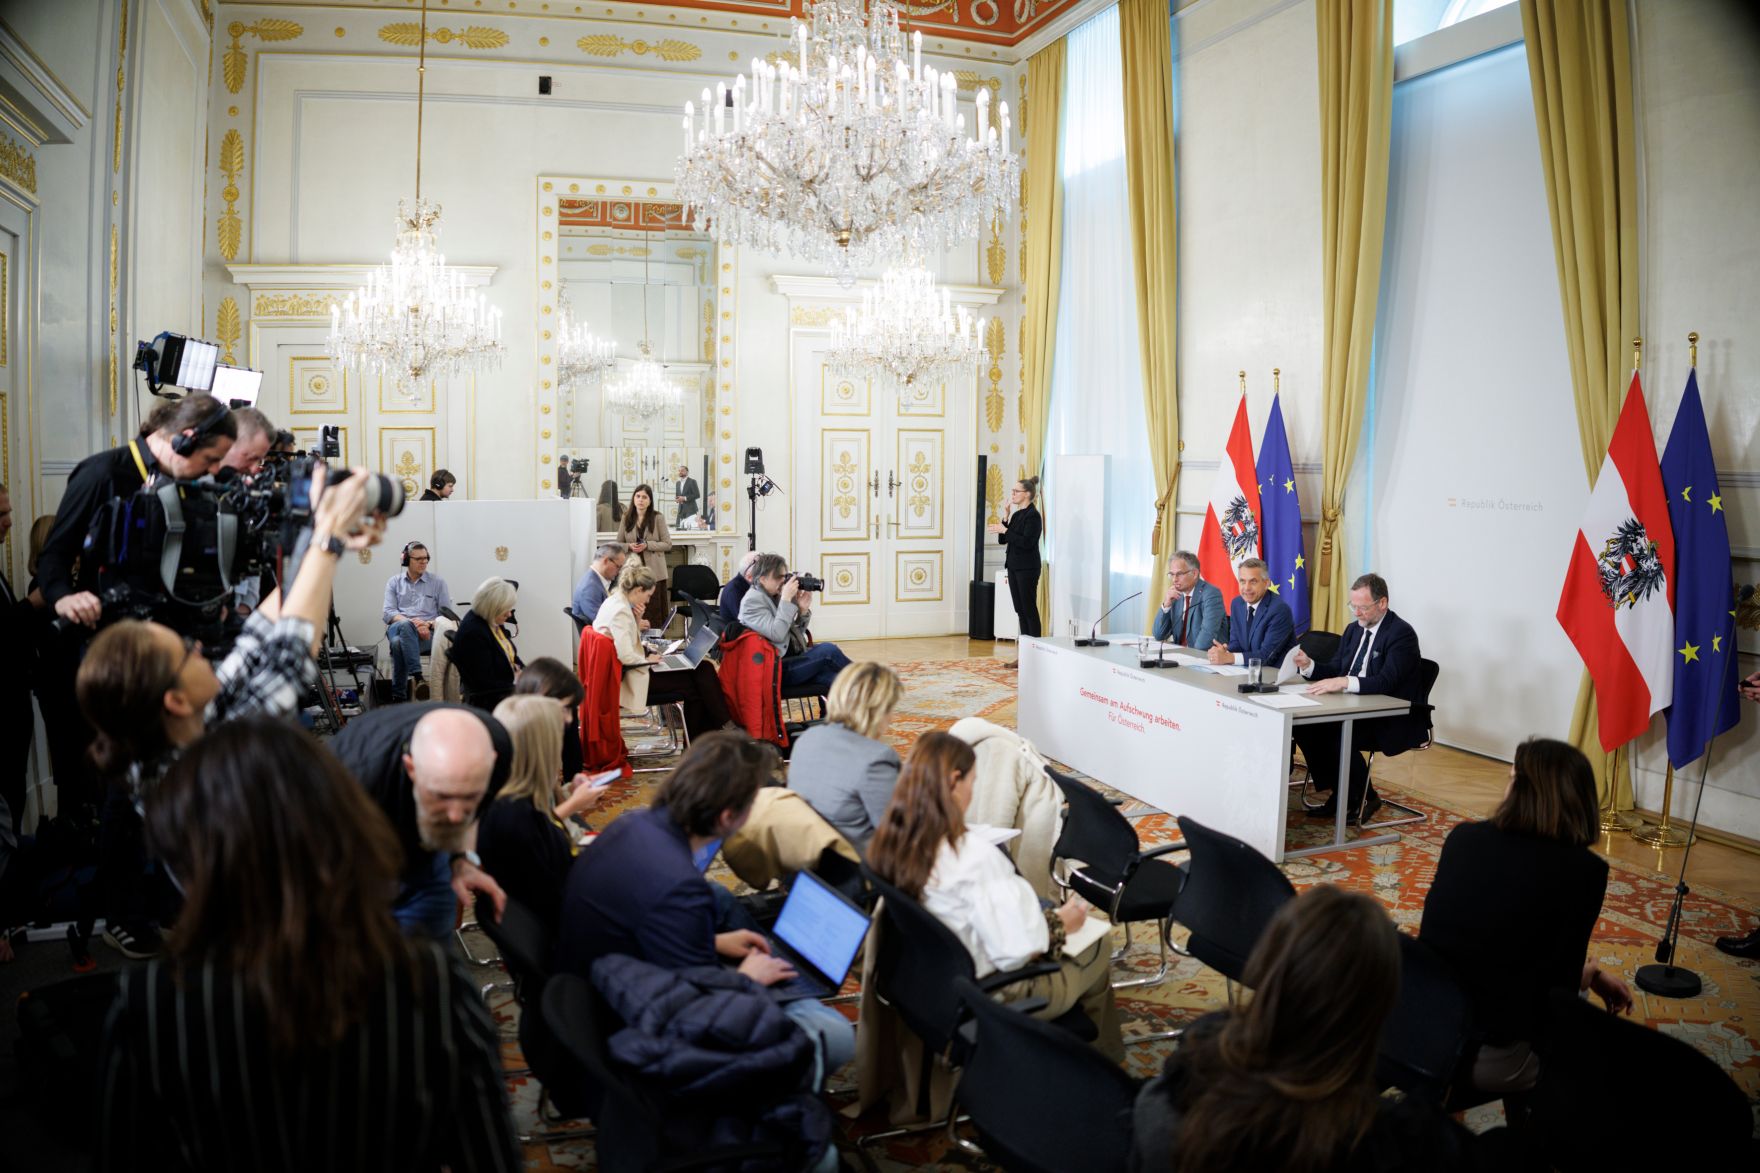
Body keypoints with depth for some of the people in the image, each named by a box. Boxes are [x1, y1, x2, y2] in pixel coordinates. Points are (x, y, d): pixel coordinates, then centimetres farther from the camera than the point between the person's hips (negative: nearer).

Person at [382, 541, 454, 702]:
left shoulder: (437, 582, 14)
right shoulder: (394, 582, 17)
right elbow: (387, 613, 5)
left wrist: (429, 624, -14)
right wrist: (411, 622, -16)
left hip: (427, 633, 0)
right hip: (398, 628, 1)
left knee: (399, 643, -36)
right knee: (405, 626, -39)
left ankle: (399, 696, -34)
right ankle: (418, 677, -47)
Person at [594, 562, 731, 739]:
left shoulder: (616, 602, 10)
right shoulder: (620, 611, -21)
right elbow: (626, 657, -29)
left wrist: (637, 619, 3)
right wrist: (647, 660, -11)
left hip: (633, 670, 10)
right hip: (631, 680, -10)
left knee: (702, 669, 3)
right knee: (693, 685, -9)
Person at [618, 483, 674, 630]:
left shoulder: (658, 518, -2)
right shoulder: (626, 518, 7)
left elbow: (668, 544, -2)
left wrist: (647, 545, -14)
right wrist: (629, 546, -9)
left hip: (654, 572, -2)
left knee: (654, 611, -2)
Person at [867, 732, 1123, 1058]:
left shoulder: (889, 841, -10)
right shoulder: (973, 855, -32)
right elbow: (1017, 949, -29)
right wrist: (1060, 923, -9)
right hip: (989, 999, -7)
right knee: (1097, 946, 16)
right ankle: (1101, 1058, 41)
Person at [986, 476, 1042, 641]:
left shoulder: (1033, 515, -11)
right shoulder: (1016, 514, 13)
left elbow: (1026, 542, -21)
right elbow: (1003, 540, 11)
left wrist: (1005, 530, -18)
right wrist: (1006, 519, 1)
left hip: (1027, 568, -8)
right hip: (1014, 567, 8)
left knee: (1029, 609, -4)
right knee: (1020, 609, 9)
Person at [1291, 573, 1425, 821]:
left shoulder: (1402, 633, -14)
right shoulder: (1354, 630, 11)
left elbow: (1385, 681, -26)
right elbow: (1334, 670, 12)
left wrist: (1343, 682, -38)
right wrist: (1308, 665, -9)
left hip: (1393, 720, -8)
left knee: (1340, 738, -30)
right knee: (1304, 725, -14)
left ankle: (1366, 798, -3)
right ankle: (1338, 795, 0)